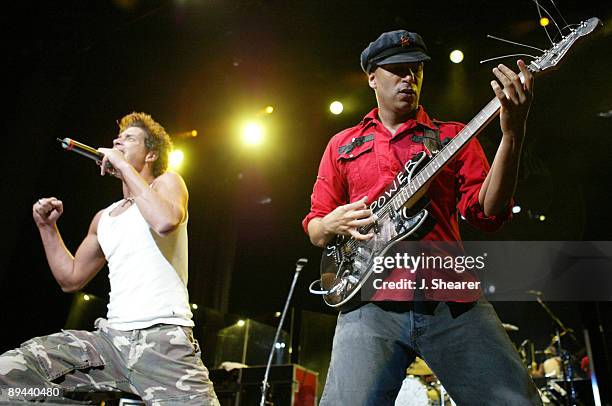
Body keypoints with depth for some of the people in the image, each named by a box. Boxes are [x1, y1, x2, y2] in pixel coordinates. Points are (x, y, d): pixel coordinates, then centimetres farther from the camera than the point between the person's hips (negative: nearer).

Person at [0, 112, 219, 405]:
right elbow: (71, 279, 25)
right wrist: (47, 227, 15)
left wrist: (124, 166, -10)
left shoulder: (166, 182, 4)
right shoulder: (104, 218, 21)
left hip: (163, 338, -5)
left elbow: (165, 221, -21)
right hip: (111, 337, 6)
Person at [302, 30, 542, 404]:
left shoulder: (453, 136, 16)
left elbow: (488, 212, 2)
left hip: (453, 299, 1)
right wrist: (334, 224, -6)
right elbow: (315, 228, 18)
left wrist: (513, 134, -10)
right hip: (371, 301, 0)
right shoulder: (343, 144, 18)